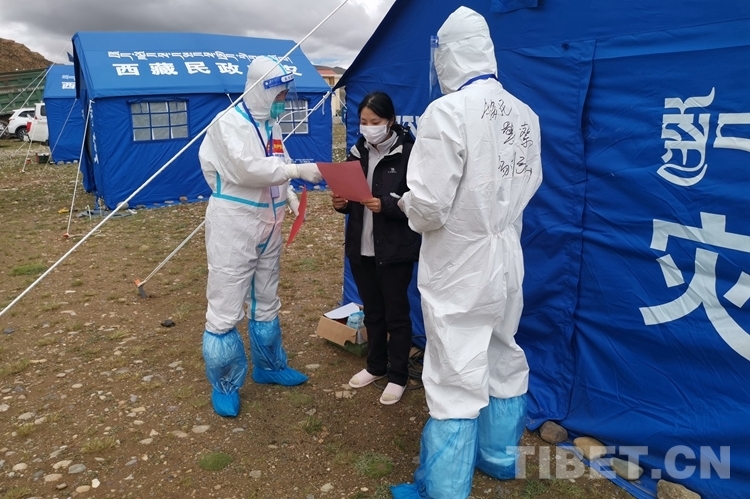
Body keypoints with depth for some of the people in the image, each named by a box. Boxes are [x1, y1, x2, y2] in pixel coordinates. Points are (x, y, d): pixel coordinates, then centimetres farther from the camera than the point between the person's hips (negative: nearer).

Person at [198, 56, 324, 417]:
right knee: (226, 308, -3)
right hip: (234, 226, -8)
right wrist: (298, 170, -26)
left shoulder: (271, 126, 12)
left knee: (266, 302, 19)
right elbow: (248, 168, -26)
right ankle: (224, 385, 14)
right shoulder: (230, 123, -12)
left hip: (268, 225, 8)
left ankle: (269, 366, 36)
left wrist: (292, 197, 2)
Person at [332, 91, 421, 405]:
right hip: (361, 248, 6)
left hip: (396, 250, -6)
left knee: (396, 313, 7)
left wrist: (385, 206, -26)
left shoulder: (408, 153, -10)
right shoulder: (358, 152, 8)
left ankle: (398, 376, 23)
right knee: (372, 311, 18)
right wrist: (341, 203, -7)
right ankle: (375, 366, 36)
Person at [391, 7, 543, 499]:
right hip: (507, 259, 7)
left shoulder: (447, 112, -20)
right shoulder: (524, 114, 1)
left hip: (461, 268, -7)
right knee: (505, 361, 21)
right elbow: (529, 182, 11)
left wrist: (407, 203, -1)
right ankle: (500, 456, 41)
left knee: (456, 380, 3)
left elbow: (428, 205, -22)